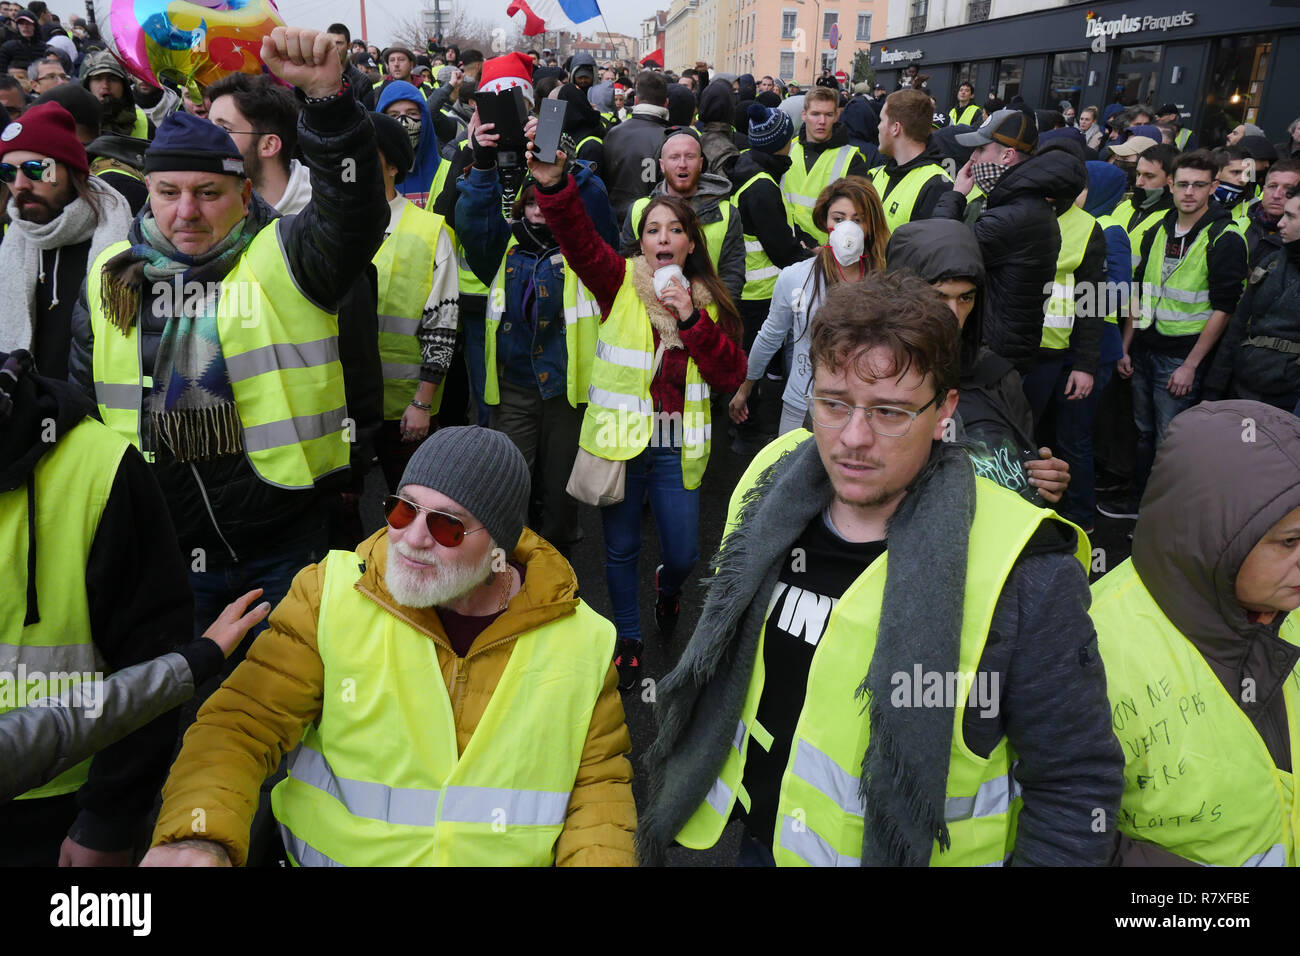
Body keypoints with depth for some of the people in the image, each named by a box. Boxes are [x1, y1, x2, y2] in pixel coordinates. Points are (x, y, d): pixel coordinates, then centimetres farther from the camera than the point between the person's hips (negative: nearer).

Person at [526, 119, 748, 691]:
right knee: (621, 547, 11)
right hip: (619, 440, -1)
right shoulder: (619, 282, -3)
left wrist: (693, 321, -17)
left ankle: (668, 588, 46)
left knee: (683, 553, 8)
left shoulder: (707, 301, 5)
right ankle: (628, 638, 34)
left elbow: (731, 375, -4)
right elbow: (578, 239, -23)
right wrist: (554, 185, -42)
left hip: (677, 449, 2)